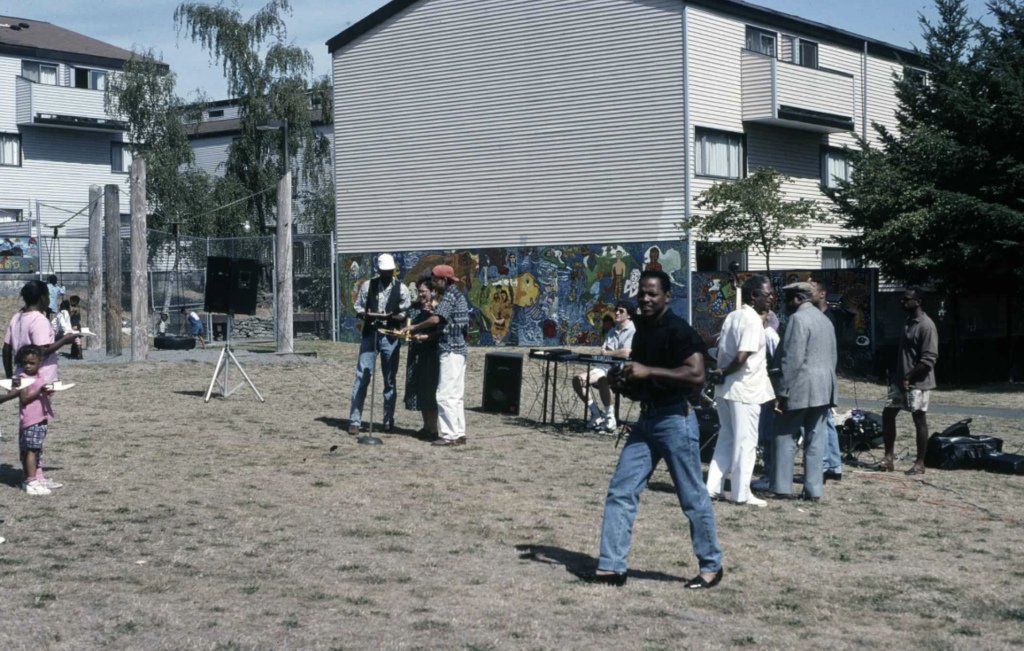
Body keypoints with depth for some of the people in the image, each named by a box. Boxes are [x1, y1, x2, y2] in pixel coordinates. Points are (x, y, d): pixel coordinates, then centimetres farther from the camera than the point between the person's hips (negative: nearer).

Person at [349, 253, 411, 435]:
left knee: (390, 380, 6)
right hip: (369, 334, 0)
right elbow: (358, 307, 5)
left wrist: (392, 317, -22)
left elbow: (406, 313, -3)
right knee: (362, 377, -4)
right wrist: (365, 314, -17)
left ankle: (388, 420, 16)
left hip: (390, 337, 0)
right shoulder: (368, 286, 4)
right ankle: (354, 420, -2)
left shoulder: (401, 289, 1)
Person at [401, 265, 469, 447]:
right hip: (459, 349, 10)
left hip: (450, 350, -10)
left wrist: (414, 327, -15)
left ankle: (450, 435, -9)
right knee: (456, 395, 11)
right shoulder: (458, 295, 18)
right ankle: (459, 434, 13)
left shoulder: (449, 296, -12)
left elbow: (436, 319, -25)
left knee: (445, 395, -9)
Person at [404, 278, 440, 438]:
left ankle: (433, 428, 1)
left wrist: (422, 337, -25)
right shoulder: (415, 307, 12)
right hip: (416, 353, 7)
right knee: (419, 389, 9)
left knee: (429, 389, -4)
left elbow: (438, 333, -15)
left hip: (431, 354, -7)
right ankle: (426, 426, 19)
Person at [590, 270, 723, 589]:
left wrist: (648, 372, -25)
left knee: (693, 497, 2)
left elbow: (696, 375, -24)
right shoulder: (642, 331, 13)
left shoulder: (678, 330, -13)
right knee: (620, 491, 2)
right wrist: (623, 383, 3)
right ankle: (611, 567, 5)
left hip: (676, 420, -8)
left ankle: (712, 566, 17)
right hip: (646, 419, 8)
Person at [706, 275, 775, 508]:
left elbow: (721, 349, 12)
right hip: (745, 390, -8)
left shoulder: (732, 316, 12)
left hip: (725, 389, 9)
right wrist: (724, 372, -8)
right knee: (745, 442, -1)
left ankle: (713, 486, 16)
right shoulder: (753, 320, -16)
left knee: (726, 438, 16)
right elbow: (742, 357, -23)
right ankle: (741, 493, 4)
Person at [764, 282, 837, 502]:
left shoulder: (798, 319, -12)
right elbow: (832, 357, 17)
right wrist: (826, 386, 18)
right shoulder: (824, 319, 17)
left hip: (800, 388, -8)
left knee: (784, 436, -1)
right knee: (815, 439, 7)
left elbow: (792, 360, -18)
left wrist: (781, 392, -16)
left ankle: (781, 488, 0)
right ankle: (813, 490, 7)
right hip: (823, 388, 8)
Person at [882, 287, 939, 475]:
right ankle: (889, 457, 13)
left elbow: (929, 359, -20)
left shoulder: (926, 325, -16)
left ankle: (920, 463, 6)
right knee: (888, 413, 7)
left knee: (919, 420, -1)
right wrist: (898, 377, 15)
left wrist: (909, 377, -20)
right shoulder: (908, 322, 13)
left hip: (917, 383, -9)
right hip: (901, 380, 9)